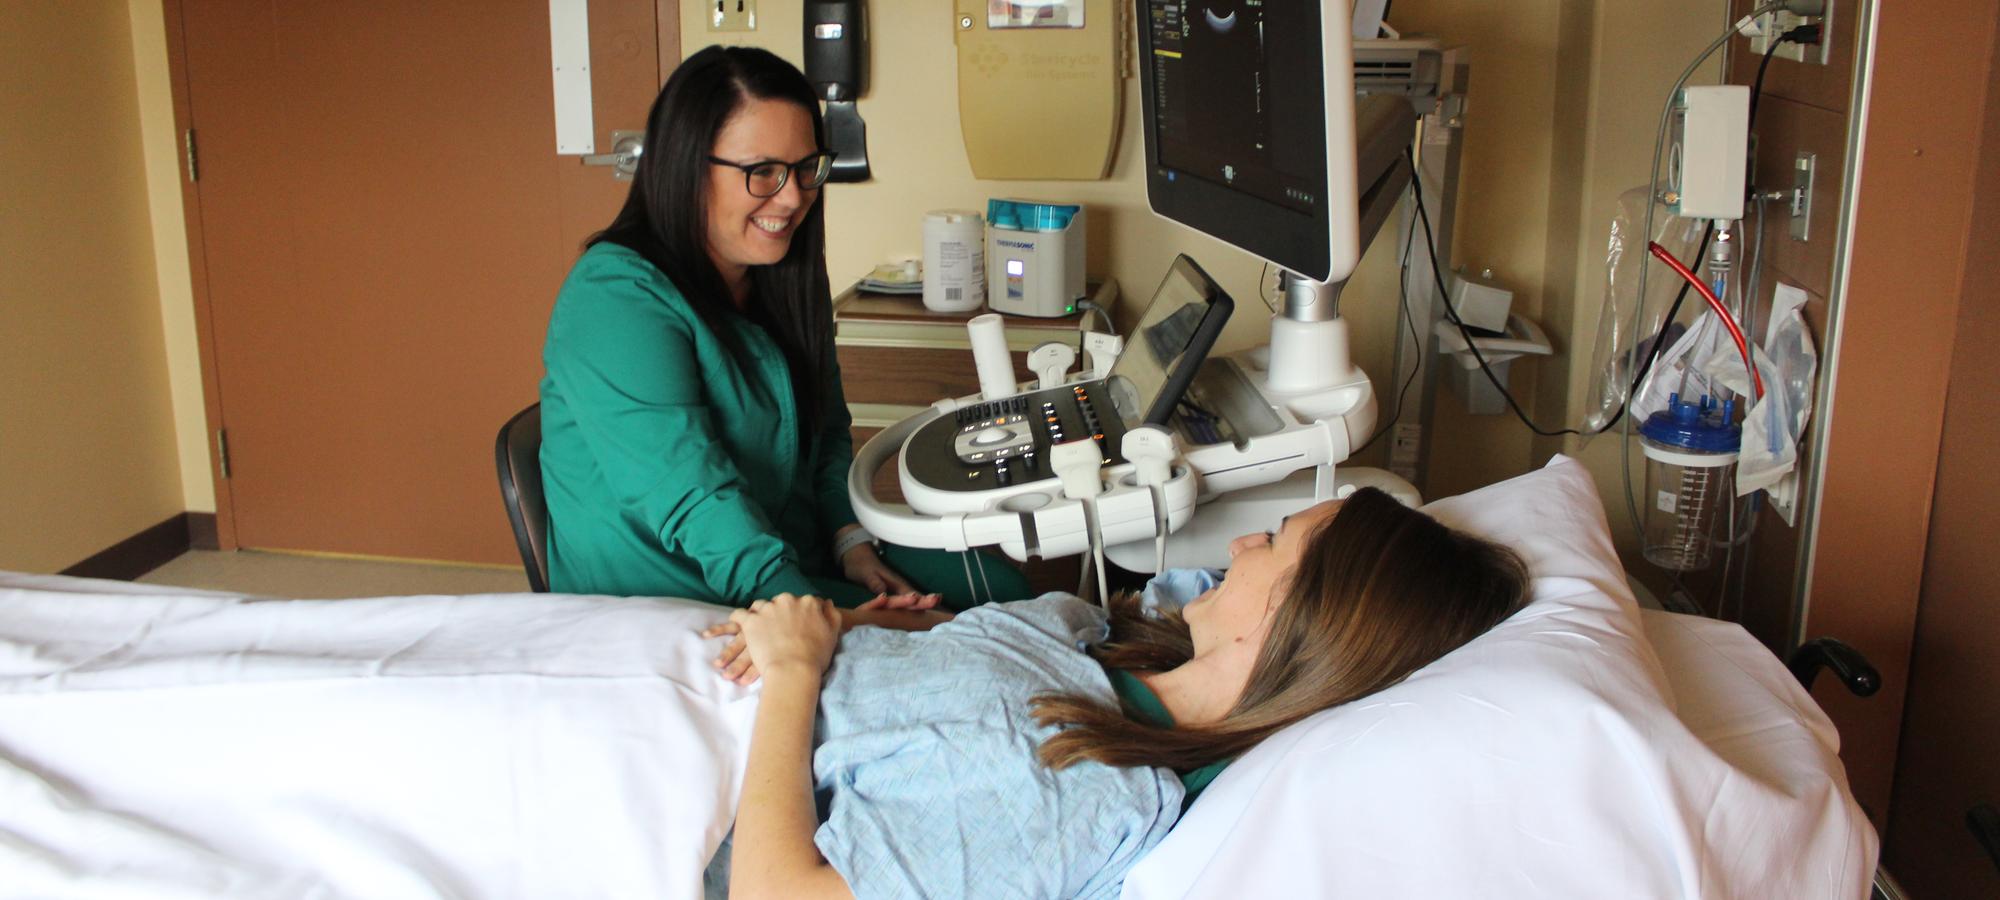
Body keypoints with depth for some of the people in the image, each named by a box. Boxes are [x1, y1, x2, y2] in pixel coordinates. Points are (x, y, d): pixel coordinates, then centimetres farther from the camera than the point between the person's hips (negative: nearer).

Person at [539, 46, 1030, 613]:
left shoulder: (782, 278, 8)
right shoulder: (614, 296, -21)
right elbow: (691, 495, -30)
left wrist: (851, 542, -1)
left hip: (804, 560, 8)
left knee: (1001, 587, -5)